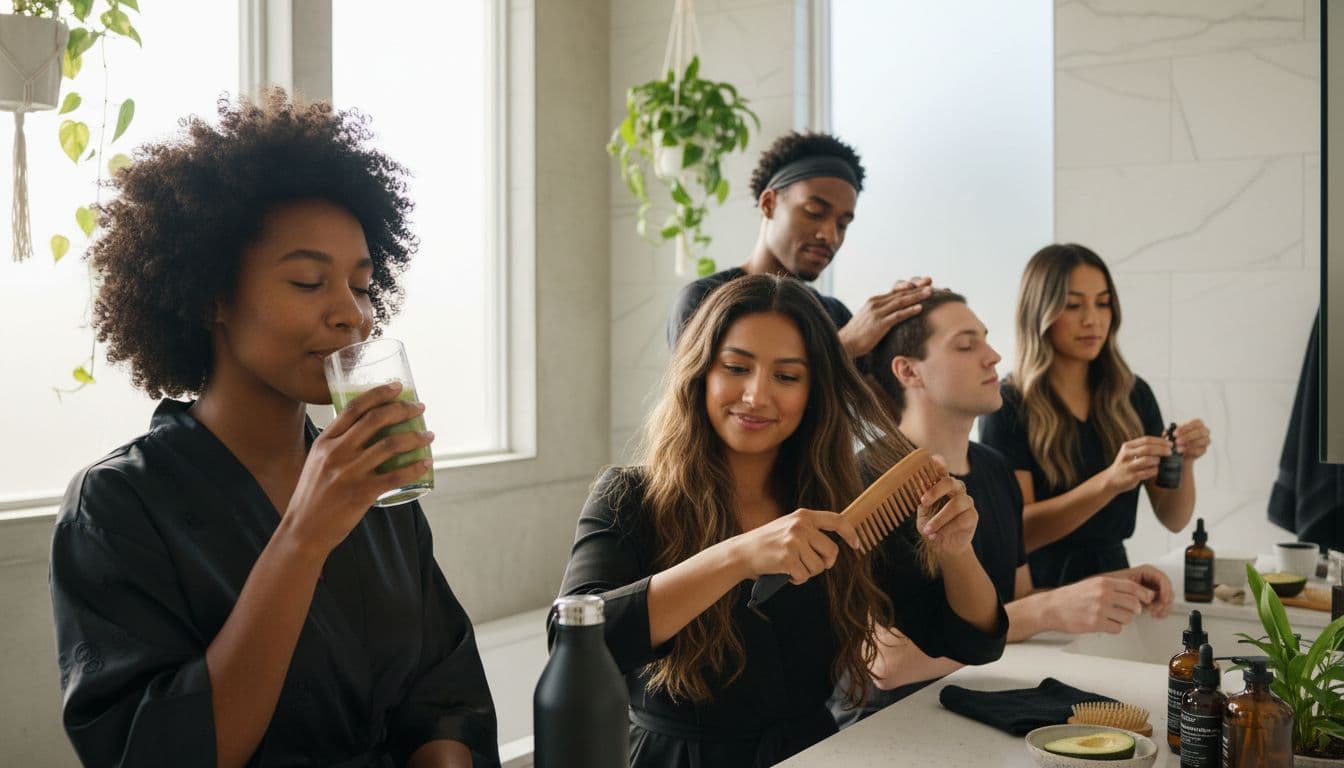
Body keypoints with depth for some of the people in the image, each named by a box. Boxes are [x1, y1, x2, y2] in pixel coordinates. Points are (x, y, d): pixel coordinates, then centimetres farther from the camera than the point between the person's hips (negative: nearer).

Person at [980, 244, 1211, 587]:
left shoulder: (1133, 395, 5)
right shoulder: (1005, 405, -9)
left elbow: (1173, 519, 6)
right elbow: (1017, 531, -15)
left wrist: (1184, 462, -16)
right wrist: (1110, 482, -27)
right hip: (1038, 587, -4)